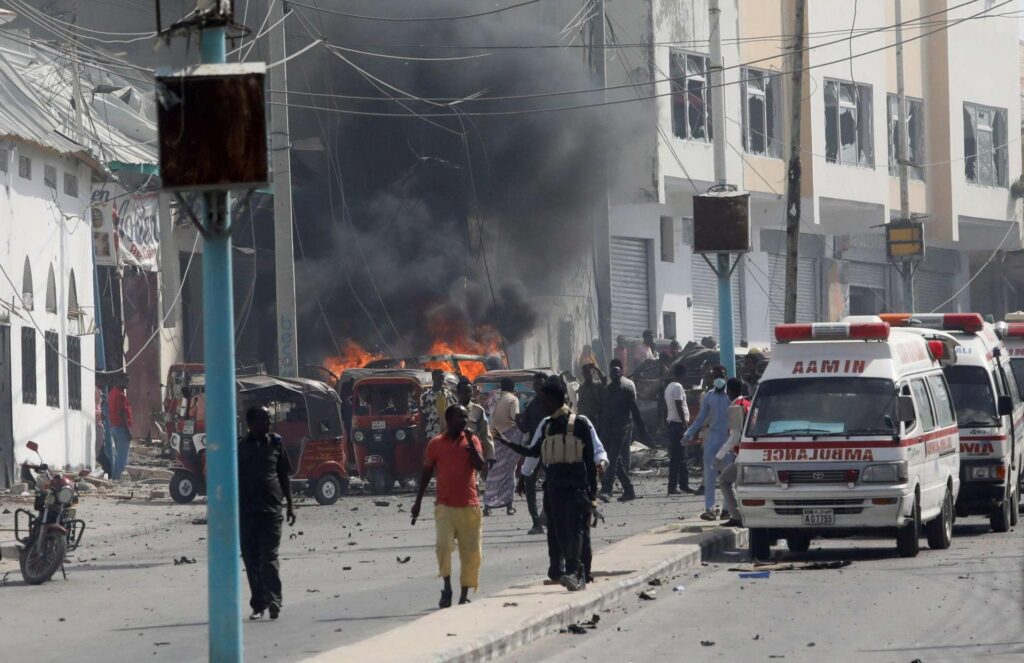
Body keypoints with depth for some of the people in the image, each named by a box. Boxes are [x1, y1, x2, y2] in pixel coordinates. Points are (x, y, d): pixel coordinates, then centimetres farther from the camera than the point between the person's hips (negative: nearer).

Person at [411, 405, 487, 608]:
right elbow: (426, 473, 11)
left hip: (469, 507, 1)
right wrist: (418, 502, 11)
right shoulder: (436, 444, 4)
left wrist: (470, 442, -11)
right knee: (444, 545, -20)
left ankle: (464, 595, 13)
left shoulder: (472, 441, 5)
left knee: (472, 552, 2)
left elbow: (481, 467, -8)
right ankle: (447, 587, -8)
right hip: (445, 506, -1)